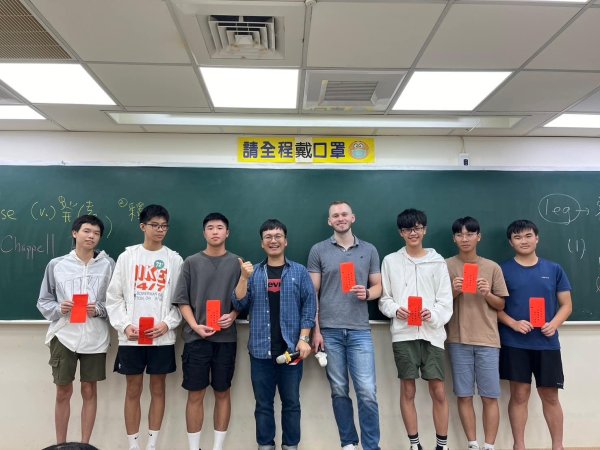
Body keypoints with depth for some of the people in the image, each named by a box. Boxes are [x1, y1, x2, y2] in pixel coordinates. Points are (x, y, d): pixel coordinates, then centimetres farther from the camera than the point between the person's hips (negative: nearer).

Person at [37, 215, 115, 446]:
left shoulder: (108, 264, -1)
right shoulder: (56, 264, 1)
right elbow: (43, 301, 6)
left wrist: (99, 309, -17)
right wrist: (58, 308, -13)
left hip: (94, 338, 0)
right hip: (63, 336, 0)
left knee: (89, 391, 10)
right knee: (63, 392, 11)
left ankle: (85, 444, 25)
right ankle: (60, 445, 28)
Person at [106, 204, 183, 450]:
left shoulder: (175, 259, 3)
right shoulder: (127, 256, 3)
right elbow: (114, 296, 2)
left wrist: (167, 323, -11)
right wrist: (124, 325, -9)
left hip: (162, 337, 0)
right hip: (131, 337, 0)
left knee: (157, 389, 9)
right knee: (133, 391, 8)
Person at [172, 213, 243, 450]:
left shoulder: (236, 263, 5)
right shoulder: (191, 262, 4)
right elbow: (182, 300, 3)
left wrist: (233, 315, -11)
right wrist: (195, 326, -10)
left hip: (226, 338, 1)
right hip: (196, 338, 0)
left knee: (222, 393, 9)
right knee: (195, 395, 5)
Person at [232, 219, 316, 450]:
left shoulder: (299, 272, 3)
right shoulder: (253, 273, 7)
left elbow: (309, 306, 0)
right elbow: (239, 304, 0)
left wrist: (303, 338, -8)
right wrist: (244, 278, -13)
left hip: (291, 349, -1)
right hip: (261, 350, 1)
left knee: (291, 402, 10)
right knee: (263, 403, 10)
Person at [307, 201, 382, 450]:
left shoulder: (369, 250, 7)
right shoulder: (318, 250, 3)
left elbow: (379, 287, 11)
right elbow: (312, 293, 2)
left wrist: (367, 293, -12)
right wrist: (315, 330, -3)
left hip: (360, 331, 1)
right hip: (329, 331, 0)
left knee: (367, 392, -2)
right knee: (339, 391, 10)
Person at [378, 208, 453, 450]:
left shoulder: (437, 261, 6)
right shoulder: (390, 261, 6)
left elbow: (446, 300, 3)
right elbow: (384, 298, 6)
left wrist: (433, 314, -16)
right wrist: (396, 309, -13)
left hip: (432, 332, 0)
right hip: (403, 333, 0)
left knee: (438, 391, 3)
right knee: (407, 390, 7)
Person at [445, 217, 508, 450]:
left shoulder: (492, 267, 4)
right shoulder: (446, 266, 2)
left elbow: (501, 305, 9)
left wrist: (487, 295, -11)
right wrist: (453, 292, -12)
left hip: (487, 339, 1)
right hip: (458, 339, 0)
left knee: (490, 396, 3)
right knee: (464, 395, 4)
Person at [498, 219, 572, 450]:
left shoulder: (554, 269, 6)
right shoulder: (503, 270, 0)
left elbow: (566, 305, 7)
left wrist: (554, 324, -11)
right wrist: (513, 323, -16)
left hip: (547, 343, 2)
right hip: (515, 343, -1)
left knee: (550, 396, 10)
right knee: (519, 394, 5)